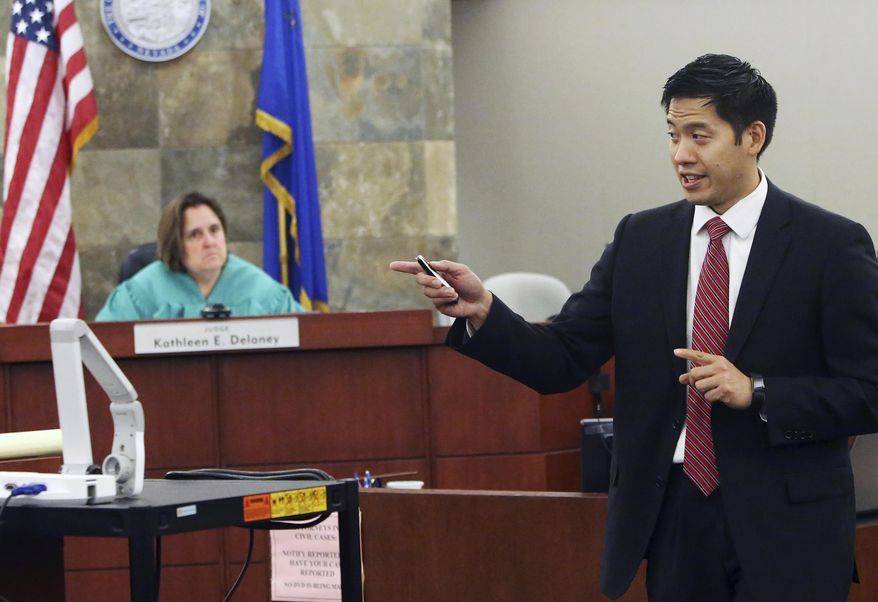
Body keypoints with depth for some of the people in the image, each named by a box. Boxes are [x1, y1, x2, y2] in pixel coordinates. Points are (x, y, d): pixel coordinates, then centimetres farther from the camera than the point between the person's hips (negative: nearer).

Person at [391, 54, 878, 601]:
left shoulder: (832, 245, -6)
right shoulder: (640, 239, 7)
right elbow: (562, 361, 2)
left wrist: (756, 393, -19)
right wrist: (480, 310, -14)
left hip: (786, 534, -3)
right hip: (672, 516, 4)